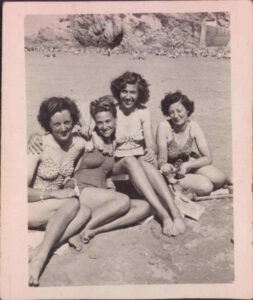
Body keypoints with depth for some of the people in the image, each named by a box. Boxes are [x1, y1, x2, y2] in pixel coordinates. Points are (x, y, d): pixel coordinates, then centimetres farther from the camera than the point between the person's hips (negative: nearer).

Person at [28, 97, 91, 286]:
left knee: (85, 212, -24)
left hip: (55, 209, 5)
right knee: (73, 204, -28)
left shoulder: (79, 144, 0)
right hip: (31, 207, -5)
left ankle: (39, 252, -33)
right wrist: (54, 194, -24)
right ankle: (40, 257, -35)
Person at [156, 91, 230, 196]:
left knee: (219, 178, -23)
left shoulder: (194, 127, -12)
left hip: (193, 164, 4)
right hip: (174, 171, -3)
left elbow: (208, 158, -13)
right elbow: (162, 159, -18)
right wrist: (163, 165, -42)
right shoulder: (164, 127, -22)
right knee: (205, 187, -27)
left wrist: (187, 165, -29)